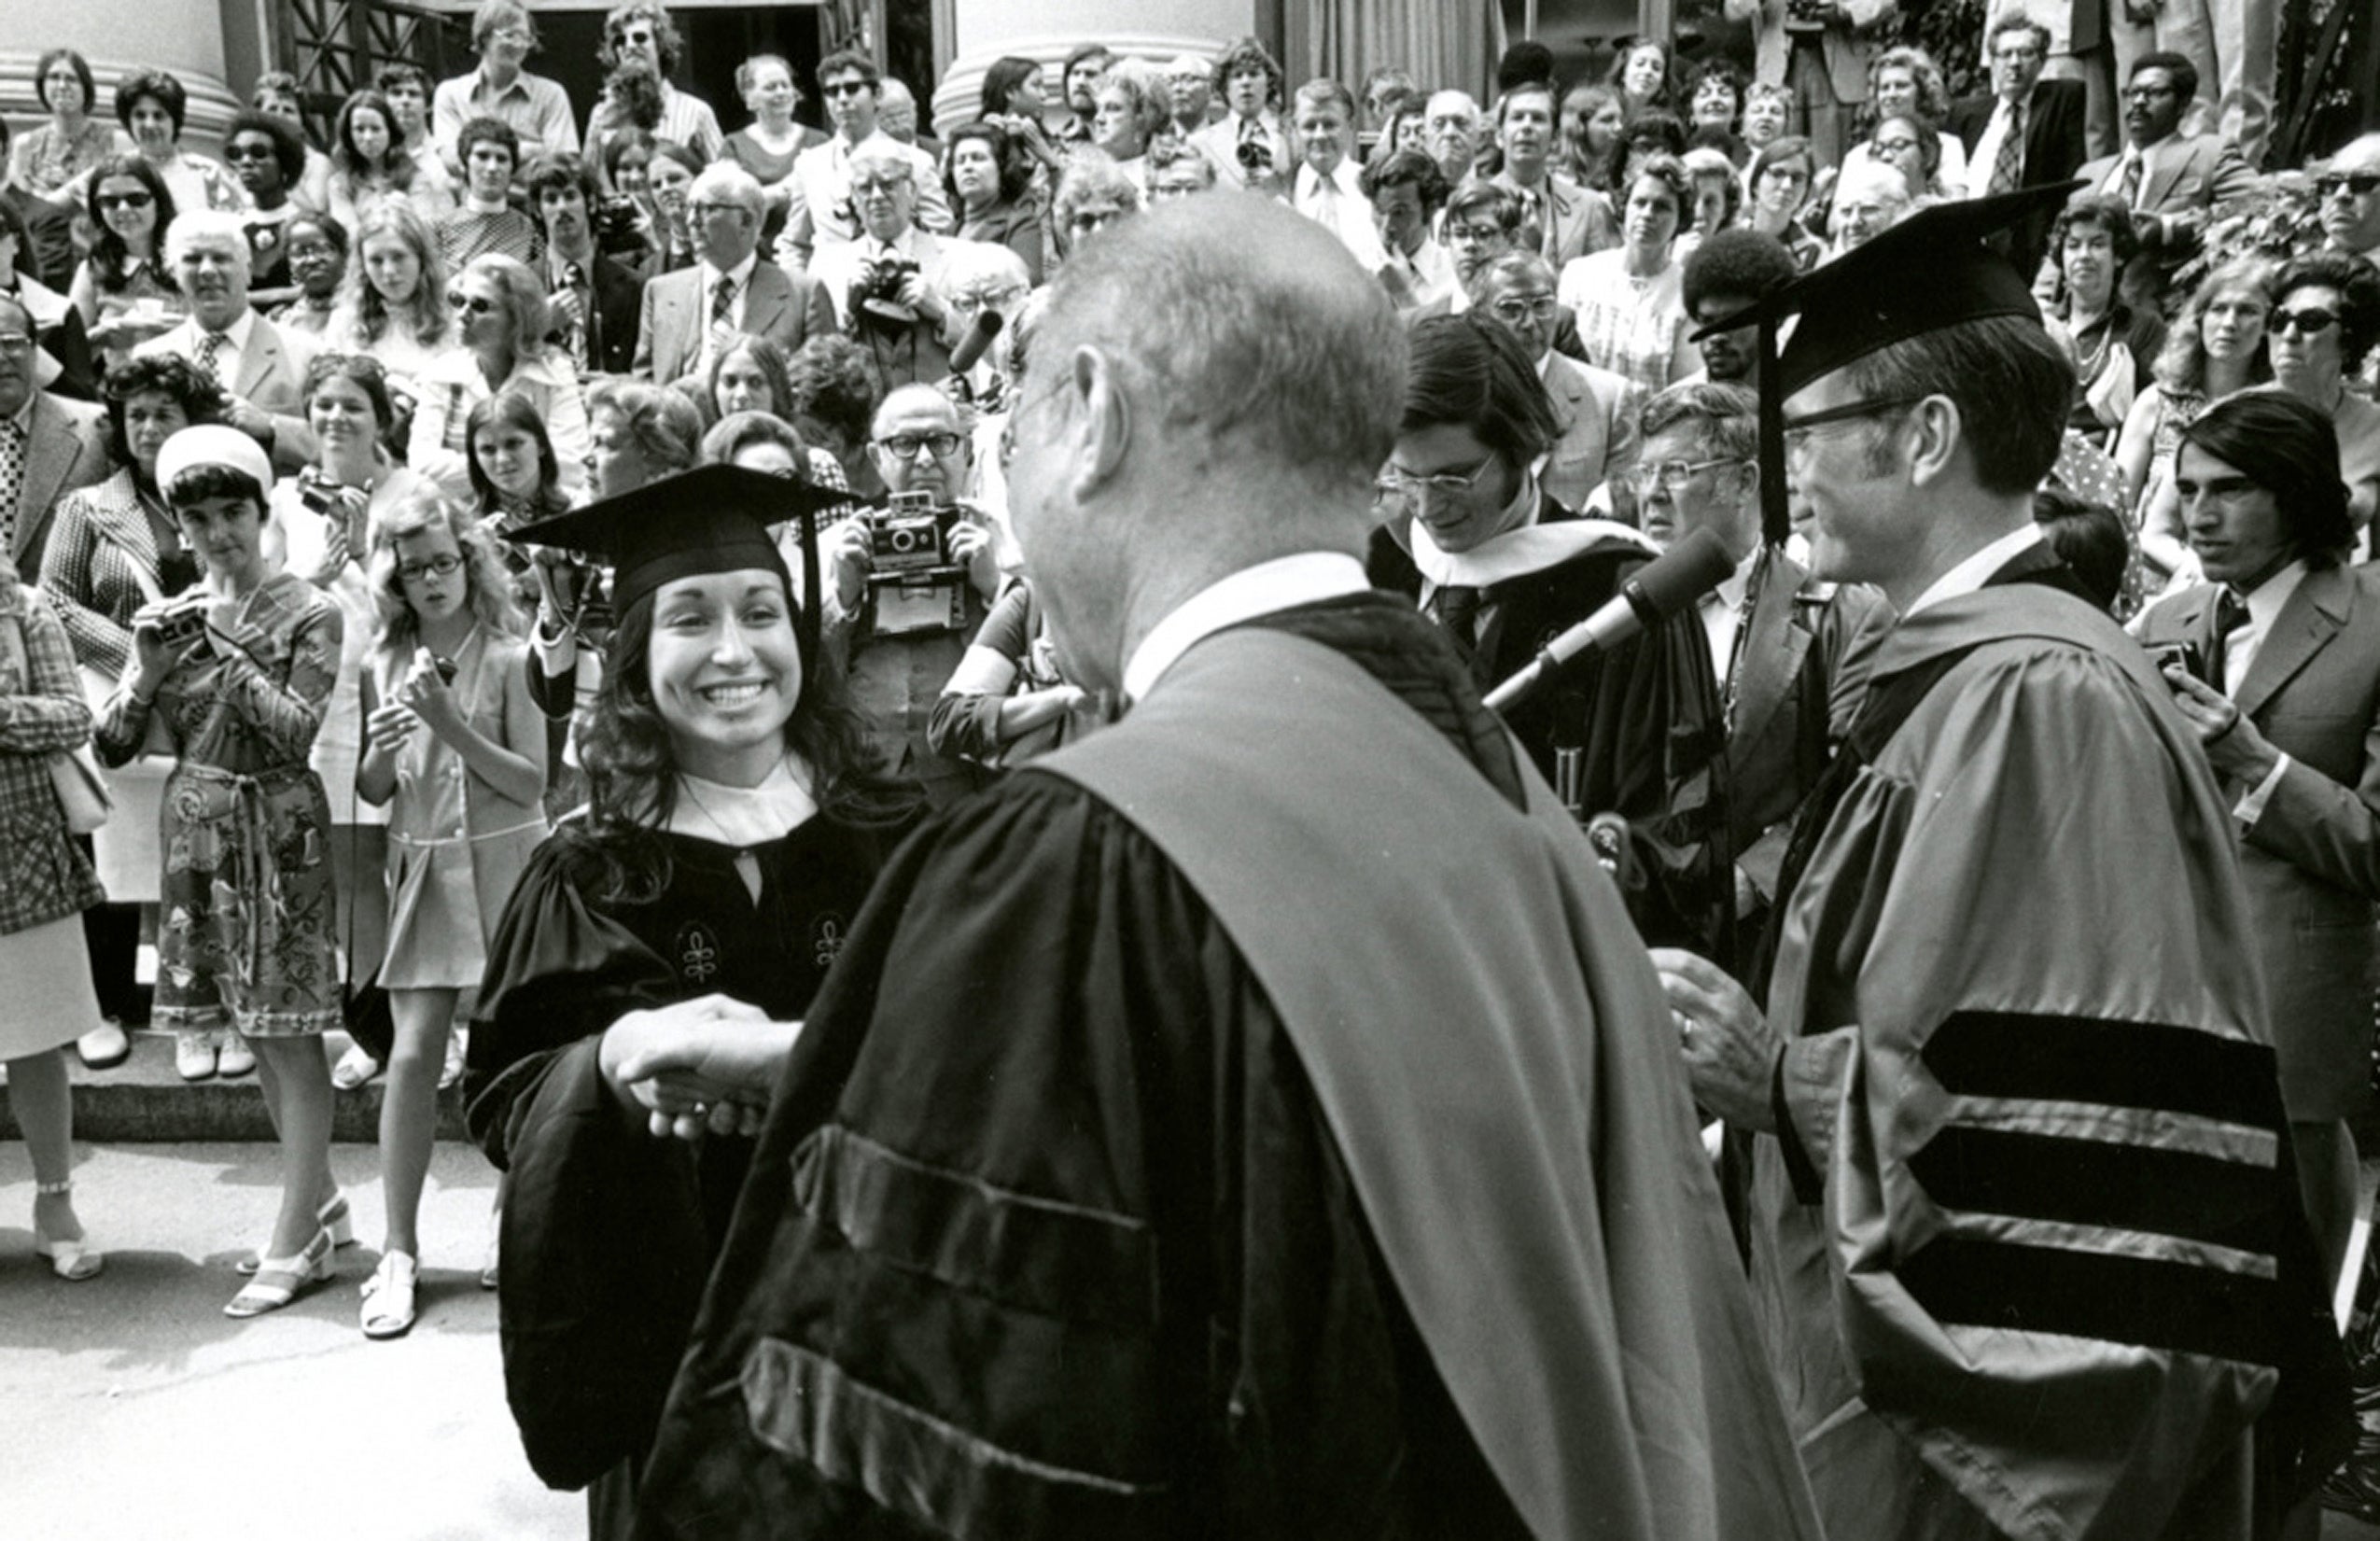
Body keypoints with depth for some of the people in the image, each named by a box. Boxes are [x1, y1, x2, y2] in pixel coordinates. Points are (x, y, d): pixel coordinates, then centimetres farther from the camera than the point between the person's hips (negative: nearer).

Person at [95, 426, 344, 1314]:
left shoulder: (308, 615, -5)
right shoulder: (174, 617, 7)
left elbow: (296, 730, -17)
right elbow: (113, 746, 3)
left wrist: (226, 652, -18)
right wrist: (147, 671, -13)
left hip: (276, 832, -5)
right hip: (198, 833, 5)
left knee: (289, 1036, -3)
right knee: (257, 1034, 13)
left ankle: (296, 1243, 3)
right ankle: (319, 1200, 27)